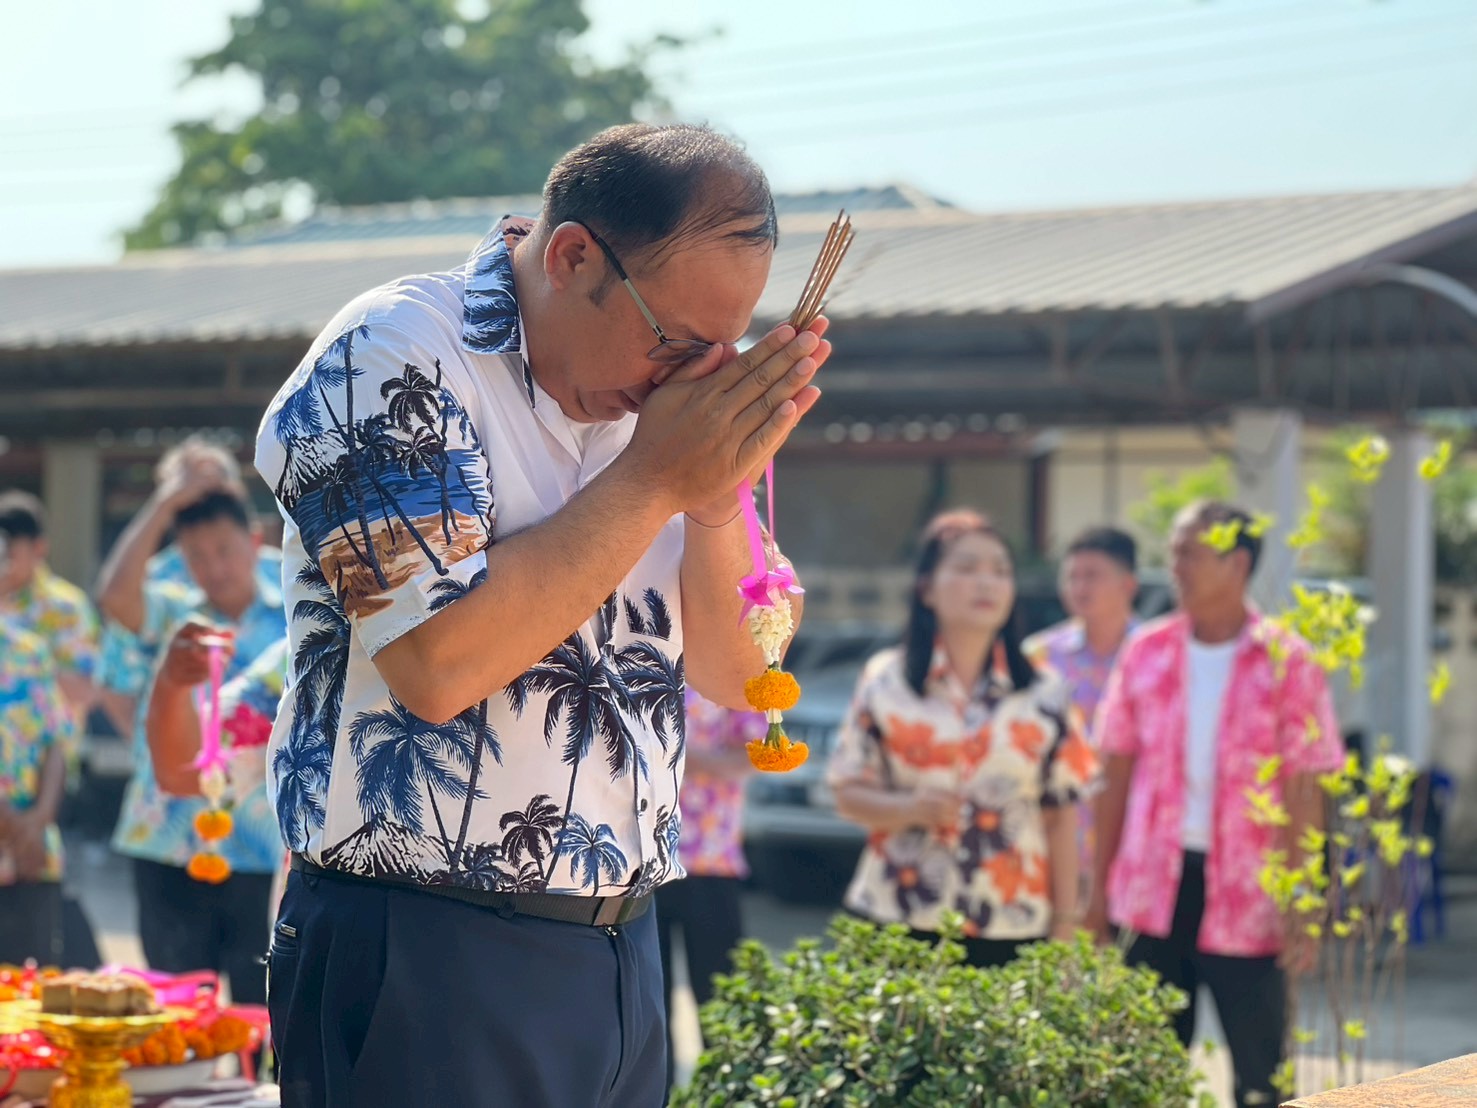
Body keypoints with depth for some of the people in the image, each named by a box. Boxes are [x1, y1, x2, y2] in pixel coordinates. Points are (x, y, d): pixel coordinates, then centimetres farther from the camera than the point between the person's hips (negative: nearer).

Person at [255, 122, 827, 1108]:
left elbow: (728, 674, 10)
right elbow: (438, 664, -23)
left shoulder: (645, 385, 7)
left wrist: (717, 499, -8)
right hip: (427, 957, -7)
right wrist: (654, 481, -18)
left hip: (619, 947, 7)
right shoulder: (394, 361, -12)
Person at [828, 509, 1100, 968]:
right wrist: (909, 807, -14)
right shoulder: (885, 683, 6)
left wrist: (1064, 929, 4)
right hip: (899, 921, -1)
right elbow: (849, 794, 6)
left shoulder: (1043, 696, 8)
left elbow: (1061, 818, 8)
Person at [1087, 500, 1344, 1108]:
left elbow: (1304, 791, -6)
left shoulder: (1285, 662, -5)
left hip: (1245, 896, -3)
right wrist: (1099, 889, 7)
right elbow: (1117, 774, 9)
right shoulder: (1146, 653, 5)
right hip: (1154, 888, 3)